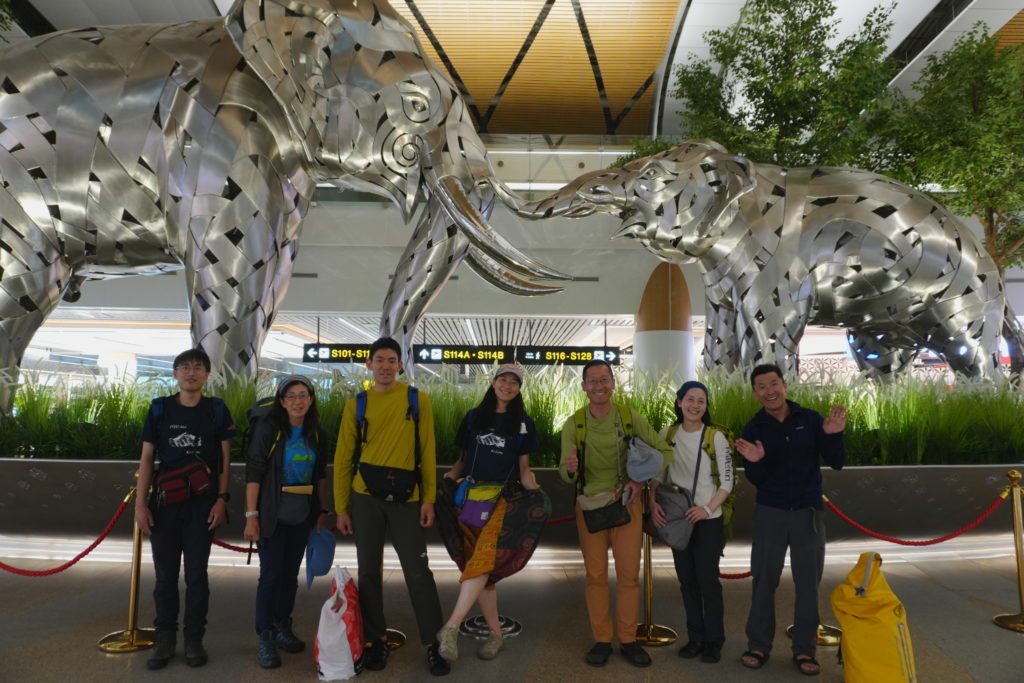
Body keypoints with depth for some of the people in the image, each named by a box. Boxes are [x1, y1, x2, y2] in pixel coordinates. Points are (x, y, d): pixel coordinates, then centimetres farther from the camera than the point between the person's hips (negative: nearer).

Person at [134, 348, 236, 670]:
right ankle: (165, 639, 21)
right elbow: (146, 458, 4)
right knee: (165, 574, 7)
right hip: (165, 502, 1)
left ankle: (194, 639, 17)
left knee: (196, 573, 5)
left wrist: (221, 499, -6)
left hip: (202, 503, -1)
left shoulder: (217, 410, 1)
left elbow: (224, 458, 2)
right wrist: (141, 503, -1)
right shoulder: (159, 408, 3)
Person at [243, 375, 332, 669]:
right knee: (271, 573, -3)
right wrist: (251, 515, -16)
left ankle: (282, 627, 27)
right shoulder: (268, 428, -9)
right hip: (273, 514, -4)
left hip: (302, 514, 4)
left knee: (291, 572, 12)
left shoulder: (317, 435, 5)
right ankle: (265, 638, 8)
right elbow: (253, 473, -12)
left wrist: (323, 511, 9)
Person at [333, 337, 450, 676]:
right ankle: (376, 640, 27)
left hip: (406, 498, -2)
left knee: (418, 572, 1)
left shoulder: (418, 400, 0)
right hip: (366, 497, 2)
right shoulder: (356, 405, 4)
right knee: (369, 571, 10)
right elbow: (343, 458, 5)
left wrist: (428, 498, -5)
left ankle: (433, 645, 14)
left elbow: (427, 452, 0)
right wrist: (341, 508, 3)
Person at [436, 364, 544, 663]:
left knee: (483, 557, -23)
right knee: (481, 566, 1)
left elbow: (524, 468, 10)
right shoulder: (473, 417, 13)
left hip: (504, 498, -3)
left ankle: (451, 627, -27)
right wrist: (449, 477, -2)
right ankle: (495, 633, 12)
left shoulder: (523, 422, 9)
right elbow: (463, 459, 17)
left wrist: (533, 489, -9)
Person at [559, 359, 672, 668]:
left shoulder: (631, 417, -7)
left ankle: (629, 640, 20)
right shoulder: (573, 424, -5)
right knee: (595, 574, 7)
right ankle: (601, 640, 20)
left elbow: (665, 452, -1)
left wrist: (642, 481, -15)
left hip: (627, 502, 0)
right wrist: (569, 468, -31)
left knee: (629, 574, 5)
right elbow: (566, 477, -6)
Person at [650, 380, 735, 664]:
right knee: (687, 580, 11)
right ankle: (695, 637, 25)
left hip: (708, 520, -3)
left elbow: (727, 481, -7)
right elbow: (657, 474, 6)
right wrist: (653, 502, -10)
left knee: (708, 580, 1)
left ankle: (713, 641, 17)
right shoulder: (667, 435, 2)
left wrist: (707, 508, -18)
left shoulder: (715, 436, -7)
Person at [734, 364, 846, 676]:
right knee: (764, 580, 6)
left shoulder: (810, 419, -4)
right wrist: (755, 462, -27)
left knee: (808, 583, 8)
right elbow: (755, 480, -5)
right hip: (770, 512, 0)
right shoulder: (753, 429, -4)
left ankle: (804, 649, 21)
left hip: (808, 511, 0)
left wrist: (833, 436, -23)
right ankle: (759, 645, 18)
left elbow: (836, 463, -5)